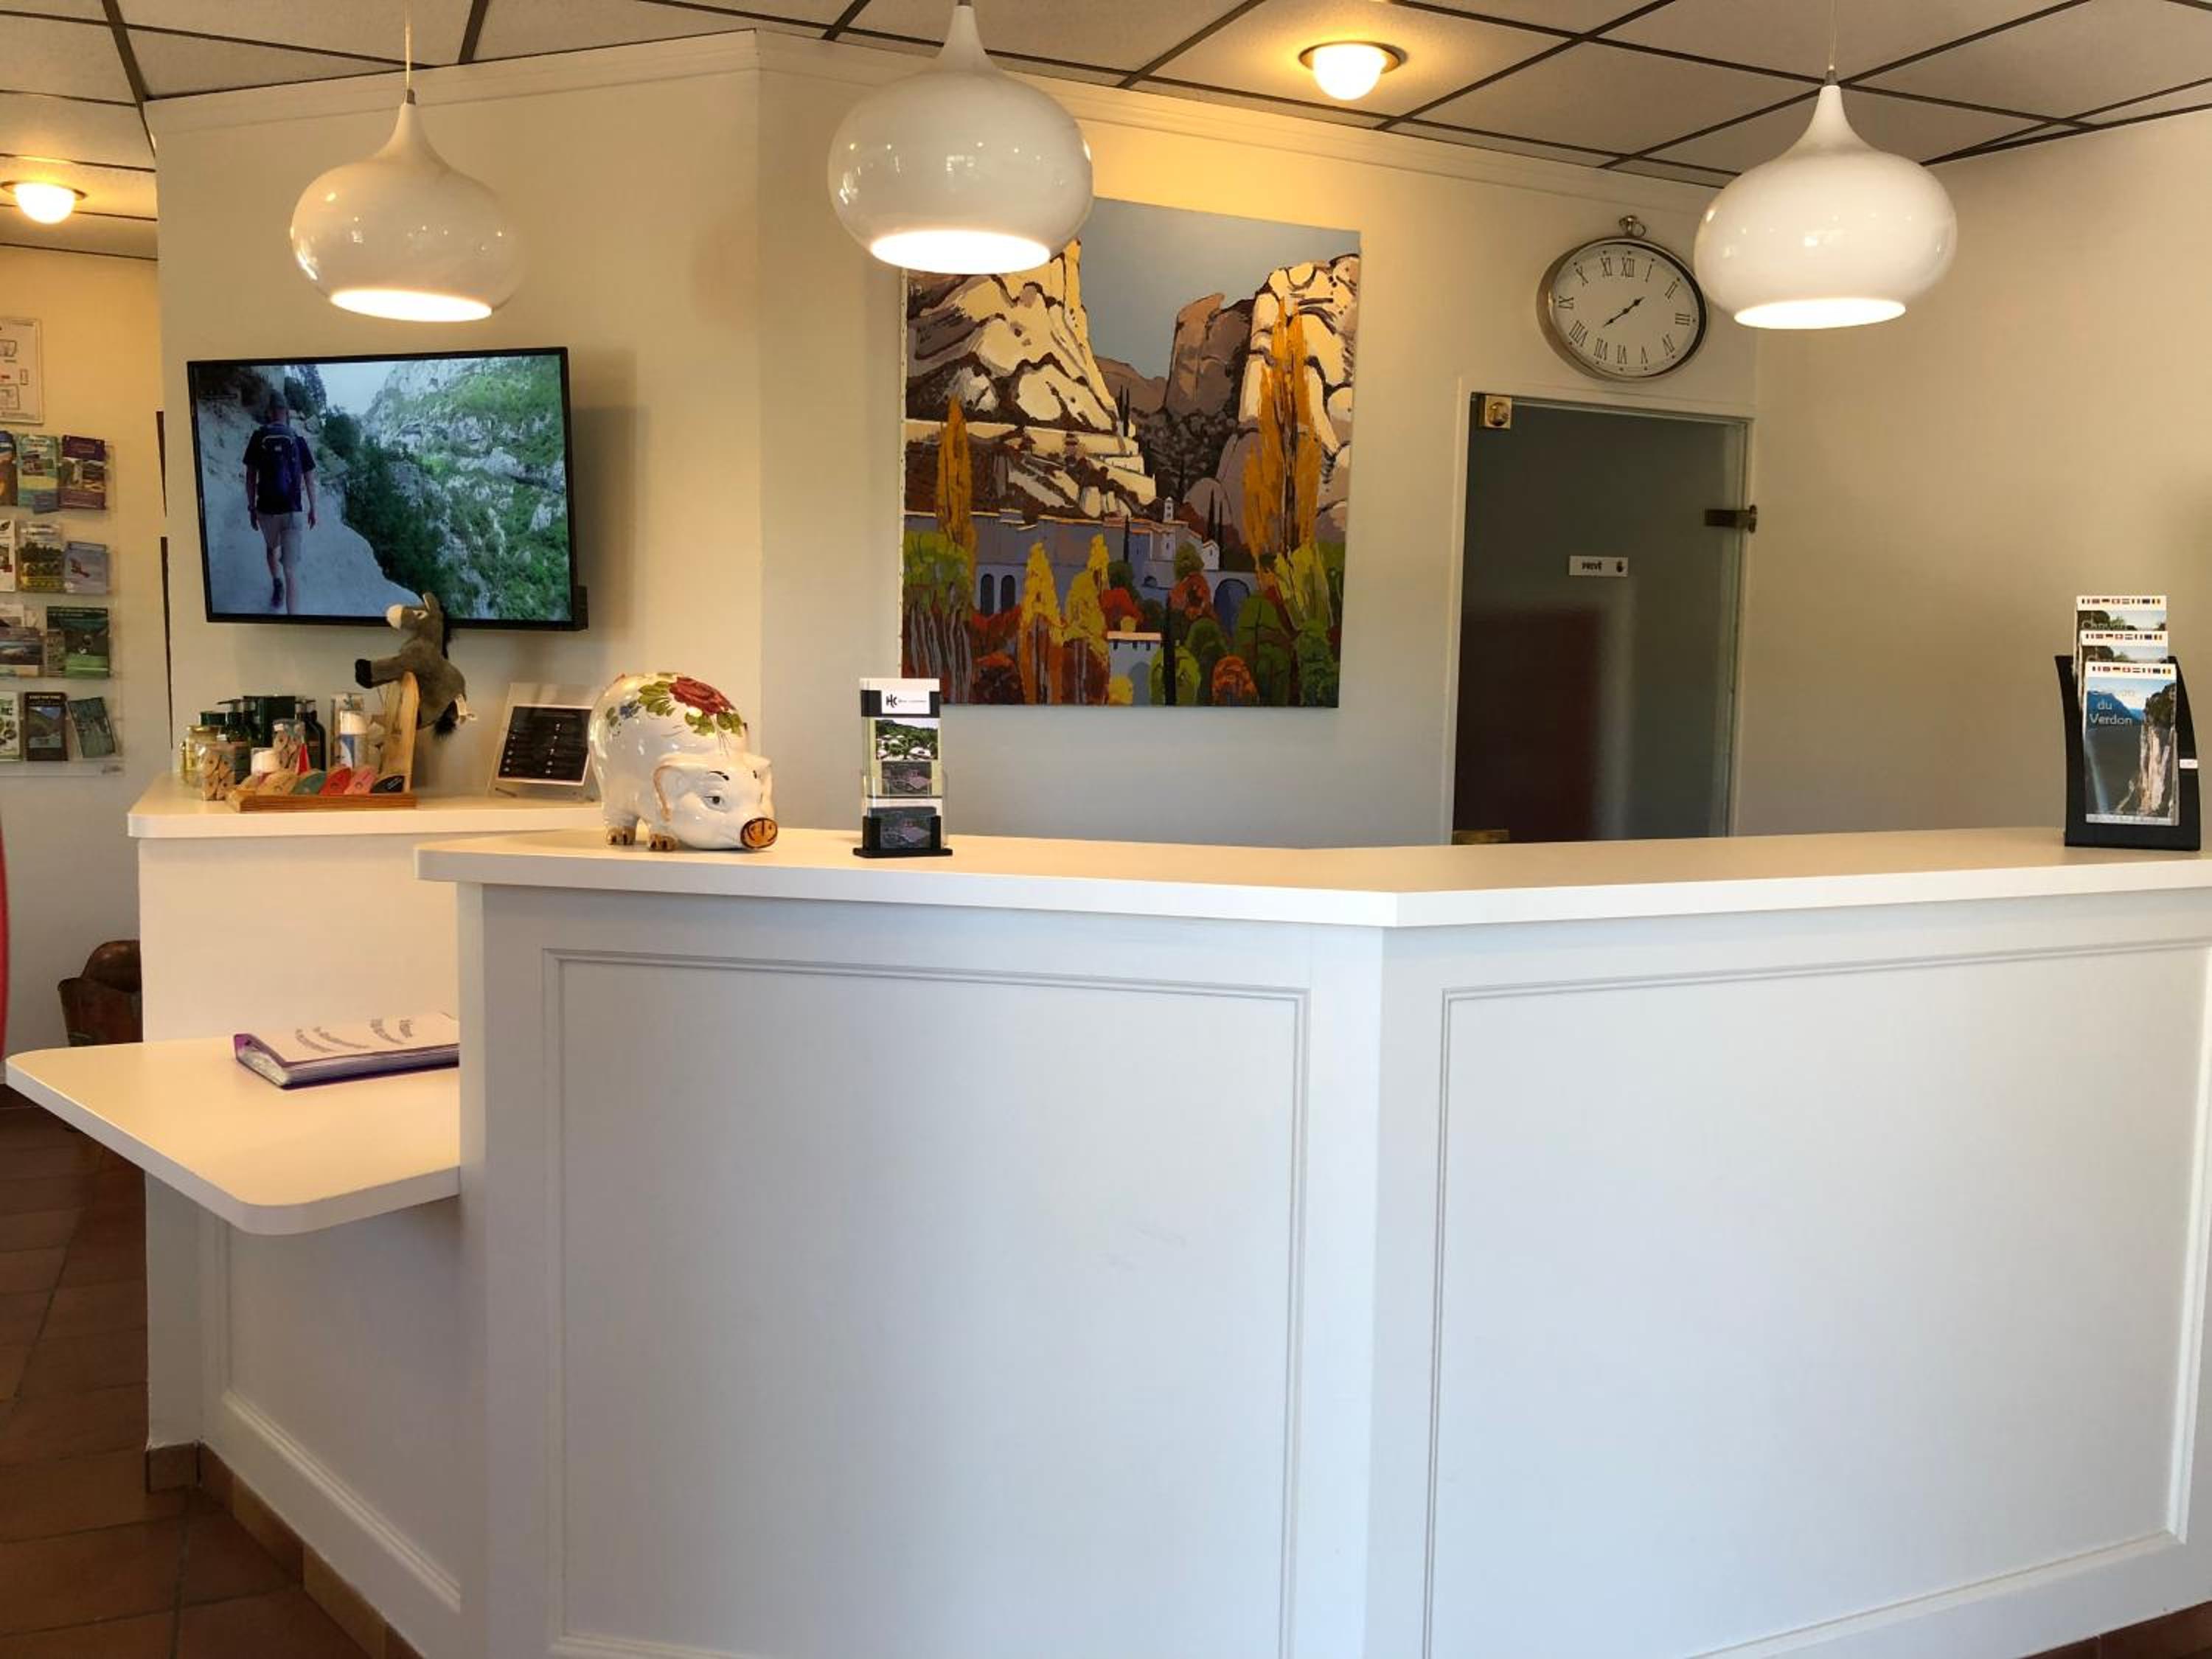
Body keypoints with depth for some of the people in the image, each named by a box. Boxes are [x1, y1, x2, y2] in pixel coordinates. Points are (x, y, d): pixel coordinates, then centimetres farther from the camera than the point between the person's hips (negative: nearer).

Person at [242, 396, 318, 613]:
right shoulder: (298, 440, 0)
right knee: (291, 569, -4)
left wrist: (251, 507, 11)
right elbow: (309, 479, 5)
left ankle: (277, 583, 17)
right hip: (293, 511, -1)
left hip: (266, 509, 1)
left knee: (272, 547, 36)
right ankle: (292, 621, -13)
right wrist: (313, 509, 17)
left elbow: (250, 476, 0)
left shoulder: (258, 438, -1)